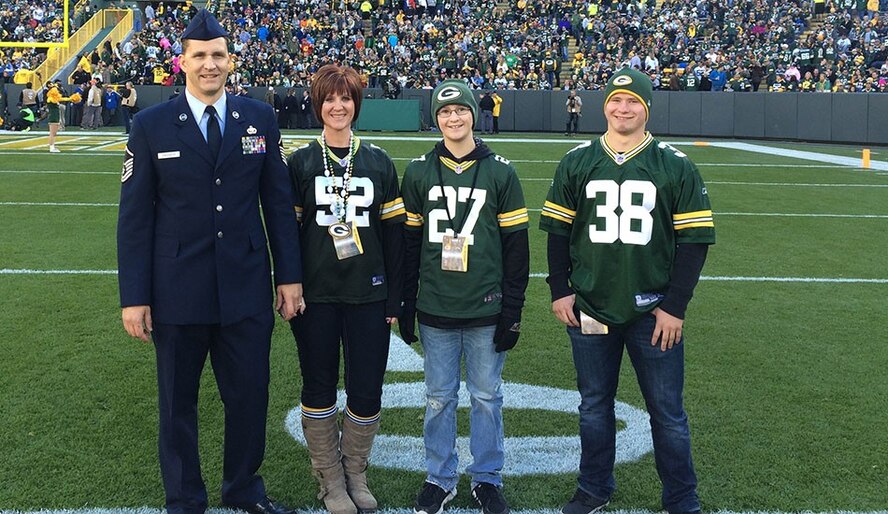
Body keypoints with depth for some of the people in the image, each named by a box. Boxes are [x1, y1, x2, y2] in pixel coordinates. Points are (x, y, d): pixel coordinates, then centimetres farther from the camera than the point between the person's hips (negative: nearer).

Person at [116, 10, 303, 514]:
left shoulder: (260, 118, 3)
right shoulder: (151, 126, -2)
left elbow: (278, 202, 5)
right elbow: (135, 217, -3)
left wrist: (290, 275, 2)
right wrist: (134, 296, -6)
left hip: (247, 291, 1)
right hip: (178, 295, -1)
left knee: (250, 396, 12)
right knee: (178, 402, 14)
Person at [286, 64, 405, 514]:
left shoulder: (378, 162, 6)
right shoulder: (301, 163, 3)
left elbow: (393, 231, 6)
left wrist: (394, 298, 3)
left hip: (368, 295, 1)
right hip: (316, 296, -1)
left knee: (367, 392, 4)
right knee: (319, 389, 7)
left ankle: (356, 474, 26)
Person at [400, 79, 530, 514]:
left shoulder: (500, 172, 0)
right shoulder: (419, 172, 5)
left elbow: (516, 246, 0)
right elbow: (409, 242, 8)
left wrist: (512, 310, -4)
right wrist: (405, 305, 6)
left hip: (487, 311, -1)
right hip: (435, 311, 1)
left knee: (486, 396, 8)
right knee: (438, 397, 10)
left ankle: (487, 478, 24)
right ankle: (439, 479, 25)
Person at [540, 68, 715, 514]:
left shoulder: (676, 167, -1)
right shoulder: (576, 162, 4)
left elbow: (694, 240, -2)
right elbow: (557, 230, 9)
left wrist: (675, 306, -7)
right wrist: (560, 289, 1)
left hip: (653, 313, -2)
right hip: (588, 309, 2)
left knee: (667, 413, 6)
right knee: (594, 406, 15)